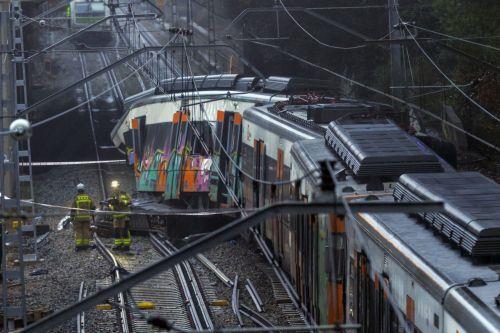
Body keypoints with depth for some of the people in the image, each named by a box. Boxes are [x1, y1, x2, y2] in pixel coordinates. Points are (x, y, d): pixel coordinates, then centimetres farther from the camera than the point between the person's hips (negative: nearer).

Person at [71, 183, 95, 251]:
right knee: (86, 231, 6)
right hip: (87, 217, 3)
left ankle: (78, 245, -5)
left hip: (78, 217, -3)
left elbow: (73, 209, -7)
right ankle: (85, 245, 5)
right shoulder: (88, 197, 3)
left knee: (78, 231, 0)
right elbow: (93, 207, 6)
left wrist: (72, 217, -1)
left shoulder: (76, 198, -7)